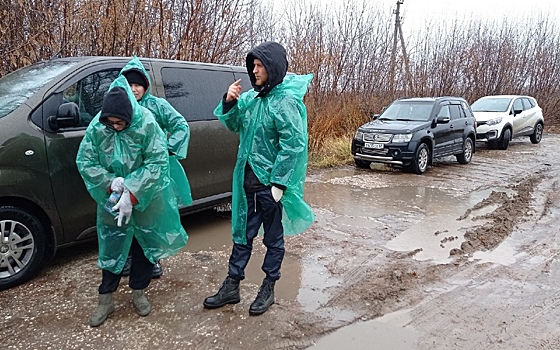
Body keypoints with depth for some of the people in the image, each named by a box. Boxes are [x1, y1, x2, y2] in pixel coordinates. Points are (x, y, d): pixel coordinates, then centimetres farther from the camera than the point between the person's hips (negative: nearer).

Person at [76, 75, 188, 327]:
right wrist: (111, 183, -21)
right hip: (111, 197, 2)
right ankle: (106, 300, 24)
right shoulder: (97, 127, -13)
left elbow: (156, 164, -22)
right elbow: (84, 162, -7)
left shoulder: (147, 124, -22)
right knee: (111, 247, 8)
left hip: (145, 198, -1)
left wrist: (132, 195, -25)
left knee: (144, 244, 11)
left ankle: (138, 292, 31)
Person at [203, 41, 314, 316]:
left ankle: (268, 289, 28)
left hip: (271, 183, -7)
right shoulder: (252, 97, 7)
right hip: (248, 180, 7)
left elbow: (293, 145, -20)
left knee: (273, 239, 11)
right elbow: (234, 125, 17)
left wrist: (279, 184, -20)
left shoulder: (286, 101, -15)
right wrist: (229, 102, -2)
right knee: (242, 234, 15)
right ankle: (231, 286, 29)